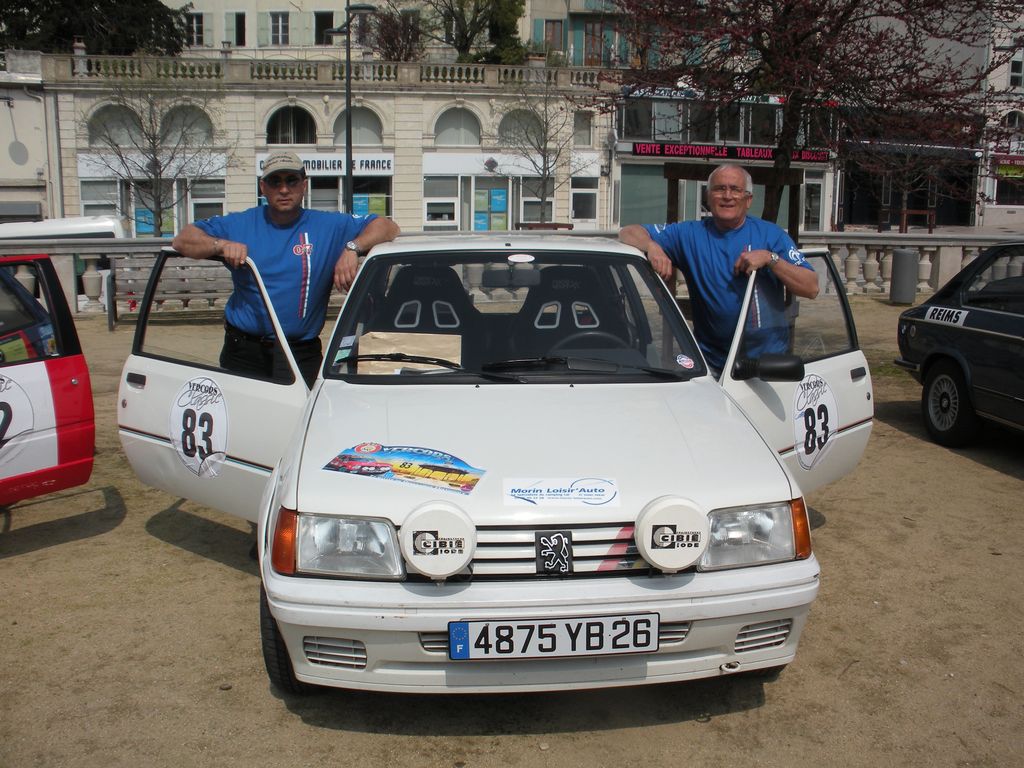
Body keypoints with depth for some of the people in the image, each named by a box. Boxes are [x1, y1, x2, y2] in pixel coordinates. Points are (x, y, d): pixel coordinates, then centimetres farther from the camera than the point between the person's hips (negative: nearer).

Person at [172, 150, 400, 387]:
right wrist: (222, 245, -10)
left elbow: (387, 227, 0)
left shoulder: (329, 226, 4)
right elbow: (182, 240, 9)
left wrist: (352, 248, -18)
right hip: (243, 352, 2)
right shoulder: (239, 224, 8)